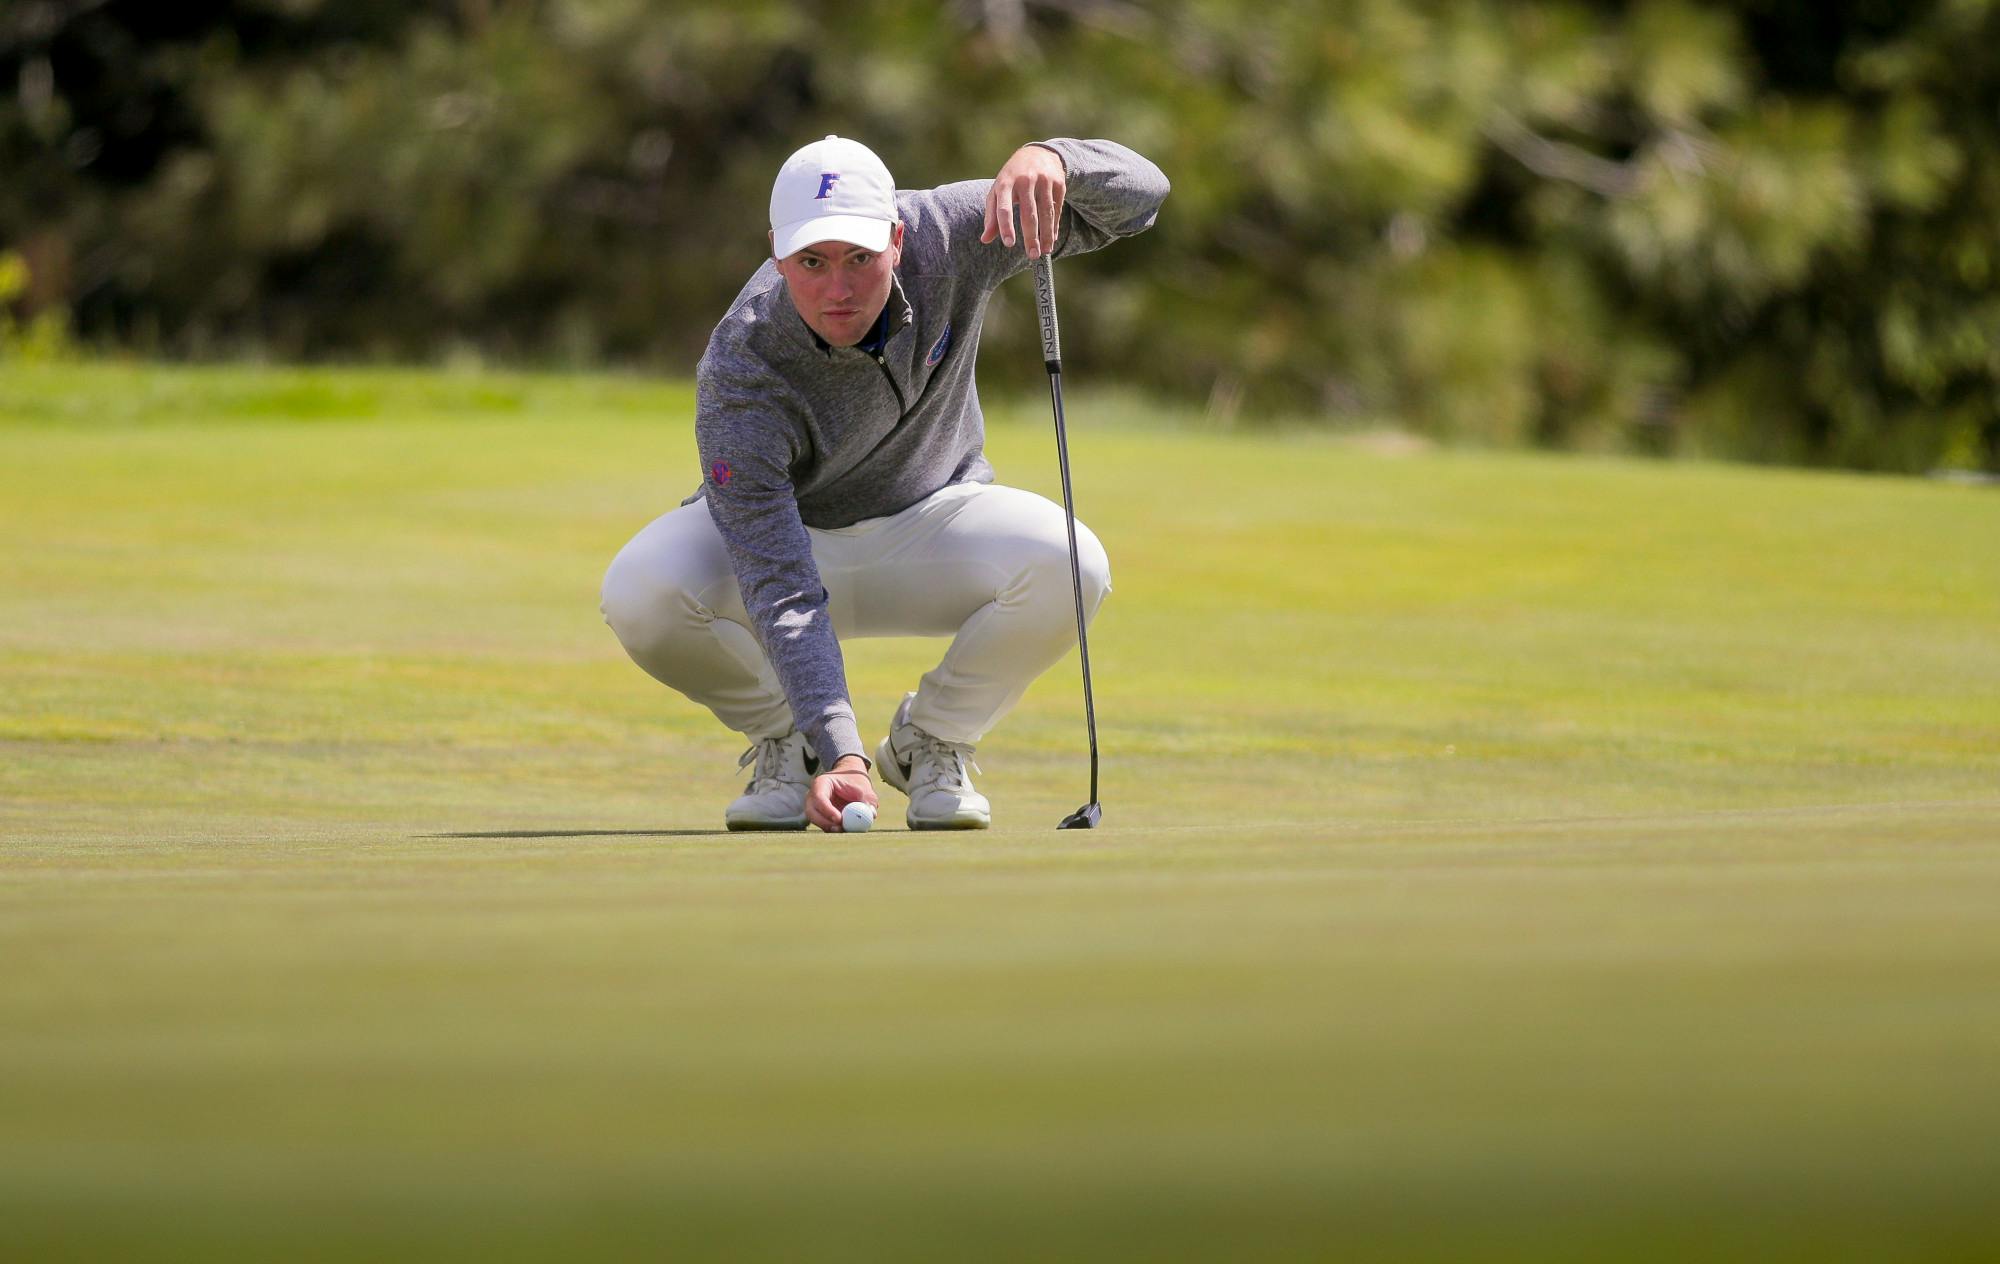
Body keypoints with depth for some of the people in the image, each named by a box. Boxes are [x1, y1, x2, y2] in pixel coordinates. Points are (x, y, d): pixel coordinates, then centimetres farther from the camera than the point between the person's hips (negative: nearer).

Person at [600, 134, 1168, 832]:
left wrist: (1046, 158, -42)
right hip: (791, 535, -2)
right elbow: (781, 595, -38)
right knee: (640, 592, -34)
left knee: (1068, 565, -31)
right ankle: (786, 743, -2)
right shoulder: (739, 377, -34)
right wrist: (839, 755, -50)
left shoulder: (944, 236, -25)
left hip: (928, 521, 2)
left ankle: (931, 737, -1)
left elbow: (1138, 193, -18)